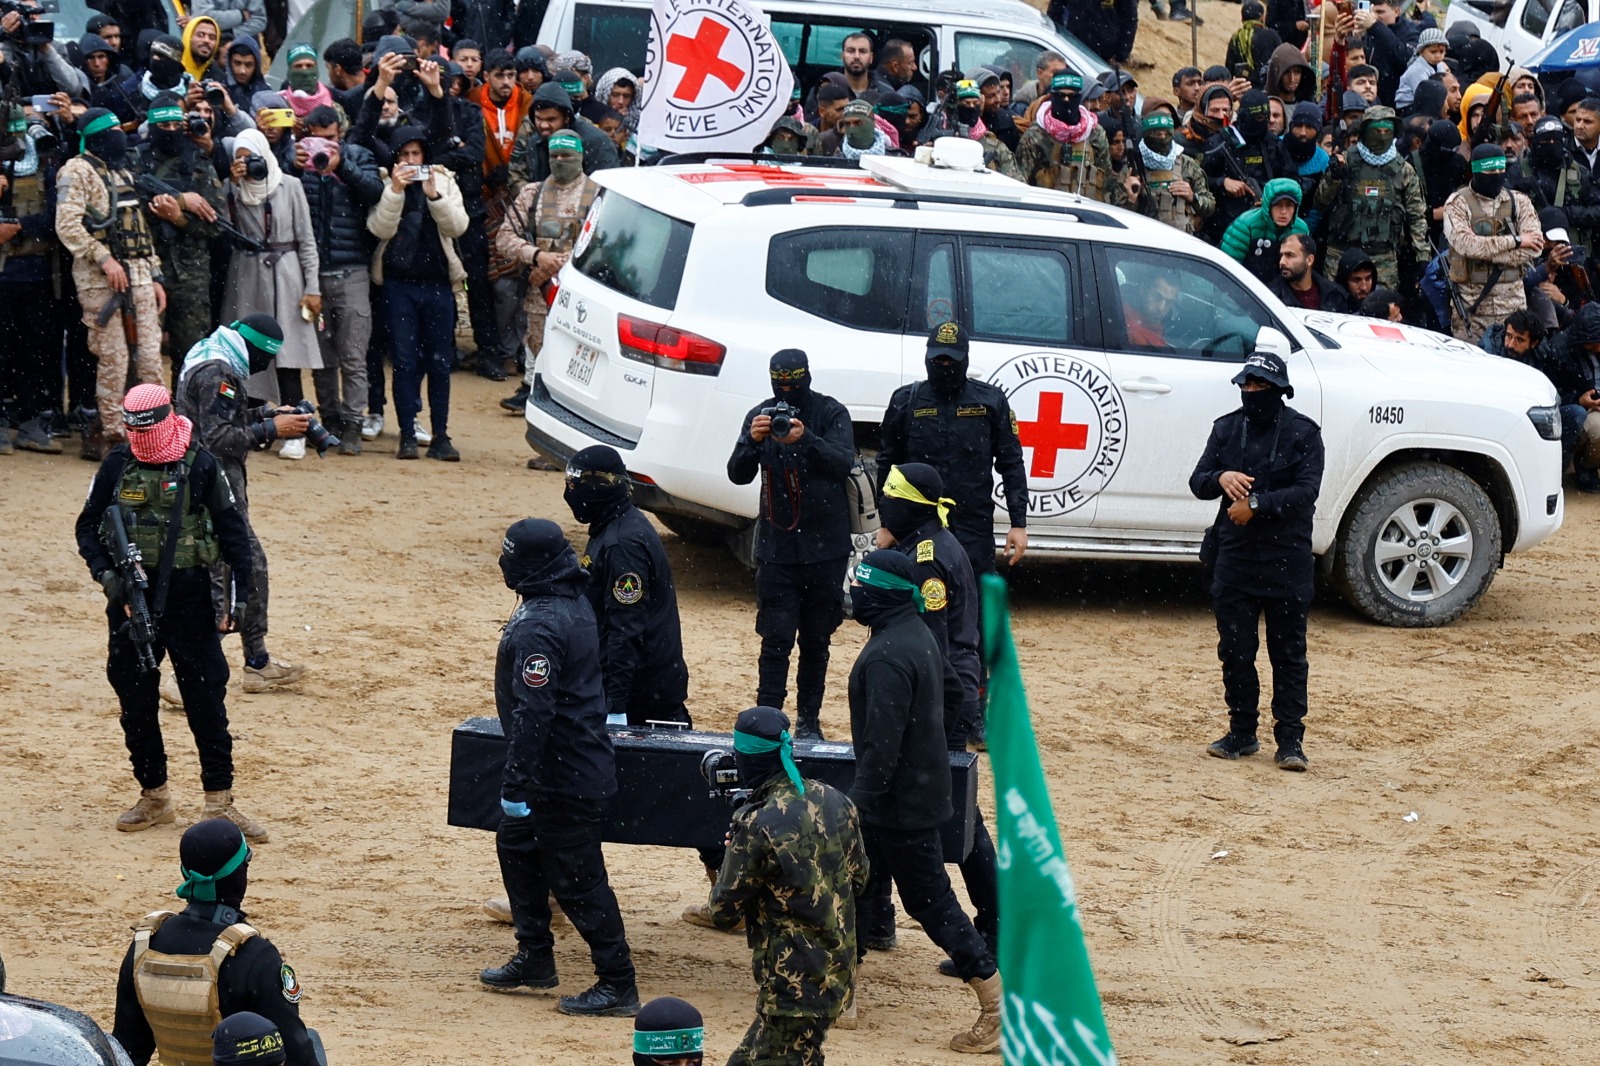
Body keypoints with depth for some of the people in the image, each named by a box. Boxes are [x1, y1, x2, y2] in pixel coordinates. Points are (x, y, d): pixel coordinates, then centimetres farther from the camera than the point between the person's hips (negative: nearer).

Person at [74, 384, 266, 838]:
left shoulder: (200, 465, -5)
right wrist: (104, 572, -9)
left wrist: (238, 591, -4)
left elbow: (232, 529, 1)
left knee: (206, 699, -2)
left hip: (189, 596, -3)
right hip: (131, 596, 3)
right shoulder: (117, 466, 1)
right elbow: (88, 526, 8)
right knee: (135, 701, 8)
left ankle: (220, 801, 4)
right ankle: (154, 796, 21)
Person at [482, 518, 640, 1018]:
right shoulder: (572, 603, 7)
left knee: (577, 879, -3)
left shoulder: (540, 627, -26)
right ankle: (534, 958, 32)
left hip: (564, 777, -11)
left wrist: (516, 785, -24)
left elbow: (532, 713, -28)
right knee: (516, 845, 22)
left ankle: (618, 985, 3)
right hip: (578, 761, 11)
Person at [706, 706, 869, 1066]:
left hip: (795, 986, -8)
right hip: (837, 976, 8)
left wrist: (735, 851, 3)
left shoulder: (758, 826, -20)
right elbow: (858, 880, 15)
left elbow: (724, 912, -11)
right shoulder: (836, 803, 2)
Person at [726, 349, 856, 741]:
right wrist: (752, 441, -25)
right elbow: (738, 475, -5)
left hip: (825, 547, 0)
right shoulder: (760, 416, 2)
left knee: (816, 639, 9)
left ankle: (809, 720, 18)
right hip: (777, 546, 0)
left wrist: (806, 439, -34)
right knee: (776, 638, -7)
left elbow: (843, 463, -18)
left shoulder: (832, 414, -3)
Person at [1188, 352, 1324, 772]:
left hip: (1287, 560, -4)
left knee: (1288, 652, 1)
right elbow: (1197, 481, 4)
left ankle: (1290, 738, 5)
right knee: (1235, 651, 7)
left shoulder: (1302, 432, -4)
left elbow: (1306, 491, -14)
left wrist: (1256, 505, -22)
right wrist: (1220, 478, -19)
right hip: (1234, 556, 4)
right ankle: (1242, 732, 19)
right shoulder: (1226, 428, 9)